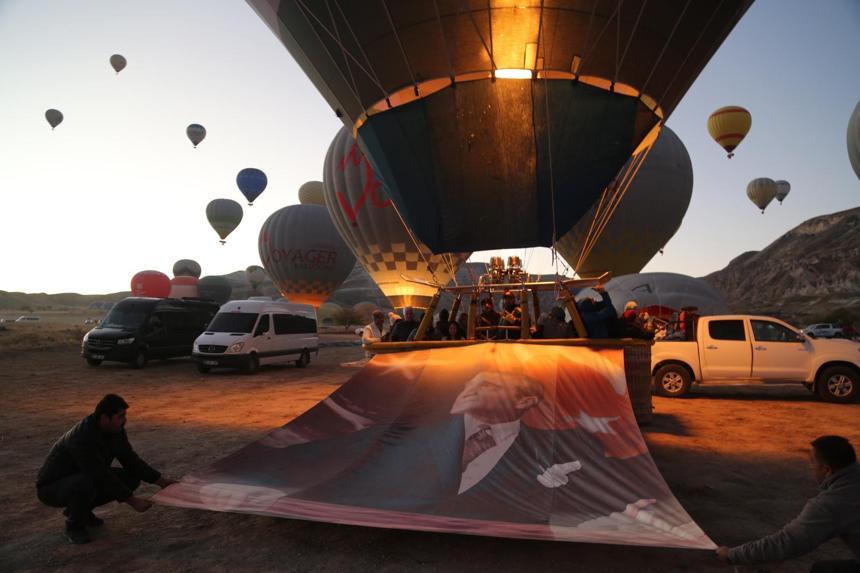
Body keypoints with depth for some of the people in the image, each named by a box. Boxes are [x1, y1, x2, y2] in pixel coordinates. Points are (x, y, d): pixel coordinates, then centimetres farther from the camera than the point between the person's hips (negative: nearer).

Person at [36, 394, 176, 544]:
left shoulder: (116, 430, -9)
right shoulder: (82, 438, -34)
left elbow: (131, 459, 0)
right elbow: (102, 477, -35)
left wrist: (160, 480, -7)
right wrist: (132, 500, -32)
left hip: (83, 477, 8)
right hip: (52, 487, -8)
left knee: (131, 478, -7)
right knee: (86, 484, -39)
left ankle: (79, 509, 10)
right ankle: (74, 525, -8)